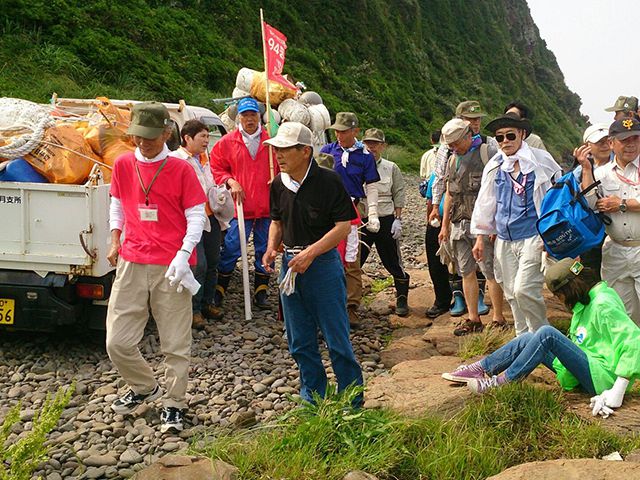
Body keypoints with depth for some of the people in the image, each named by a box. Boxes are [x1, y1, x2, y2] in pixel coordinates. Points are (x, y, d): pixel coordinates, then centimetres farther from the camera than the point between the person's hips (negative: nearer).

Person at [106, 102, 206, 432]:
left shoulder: (181, 169, -4)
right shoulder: (123, 165, 6)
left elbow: (197, 215, -3)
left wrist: (183, 254, -14)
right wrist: (115, 240, 9)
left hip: (171, 267, -3)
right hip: (131, 263, 3)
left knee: (175, 343, 3)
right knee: (118, 342, 3)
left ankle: (173, 404, 21)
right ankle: (143, 387, 30)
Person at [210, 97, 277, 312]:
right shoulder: (227, 142, 2)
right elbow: (216, 168, 8)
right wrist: (230, 182, -7)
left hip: (267, 206, 2)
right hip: (240, 206, -2)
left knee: (265, 250, 10)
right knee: (231, 249, 0)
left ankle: (261, 292, 22)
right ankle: (220, 290, 14)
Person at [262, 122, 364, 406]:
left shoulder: (328, 181, -12)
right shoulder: (279, 185, 6)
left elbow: (343, 225, -13)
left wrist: (311, 253, -21)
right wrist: (271, 247, 0)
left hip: (323, 265, -6)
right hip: (290, 265, 6)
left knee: (336, 338, 0)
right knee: (299, 341, 13)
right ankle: (312, 396, 29)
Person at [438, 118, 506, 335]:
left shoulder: (487, 153, -4)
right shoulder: (453, 160, 18)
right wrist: (445, 225, 20)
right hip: (459, 224, 7)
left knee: (490, 272, -4)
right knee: (466, 272, 8)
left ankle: (498, 318, 4)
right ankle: (473, 319, 15)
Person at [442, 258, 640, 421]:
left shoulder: (604, 305, -16)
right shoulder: (586, 301, 13)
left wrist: (617, 392, -28)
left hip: (604, 377, -9)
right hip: (587, 370, 9)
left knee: (547, 334, -25)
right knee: (529, 339, -2)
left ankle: (500, 383, -18)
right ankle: (480, 369, -2)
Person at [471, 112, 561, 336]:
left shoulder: (540, 160, -4)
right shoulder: (494, 166, 9)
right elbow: (485, 203, 16)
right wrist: (480, 237, 15)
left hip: (532, 237, -5)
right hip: (504, 240, 5)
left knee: (524, 290, -15)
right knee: (511, 294, 10)